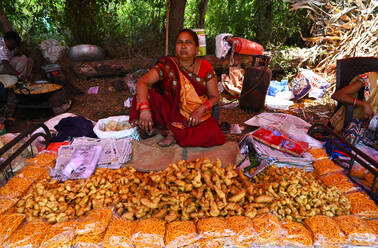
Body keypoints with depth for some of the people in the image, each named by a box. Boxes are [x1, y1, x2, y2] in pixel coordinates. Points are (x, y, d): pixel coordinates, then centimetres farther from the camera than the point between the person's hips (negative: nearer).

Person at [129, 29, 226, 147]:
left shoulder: (205, 68, -2)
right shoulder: (168, 65, -7)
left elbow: (215, 96, 3)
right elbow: (142, 82, -19)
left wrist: (201, 109, -18)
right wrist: (144, 108, -37)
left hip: (198, 115, 1)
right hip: (171, 111, 0)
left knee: (212, 137, -28)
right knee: (146, 95, -25)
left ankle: (173, 132, -7)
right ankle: (171, 132, -12)